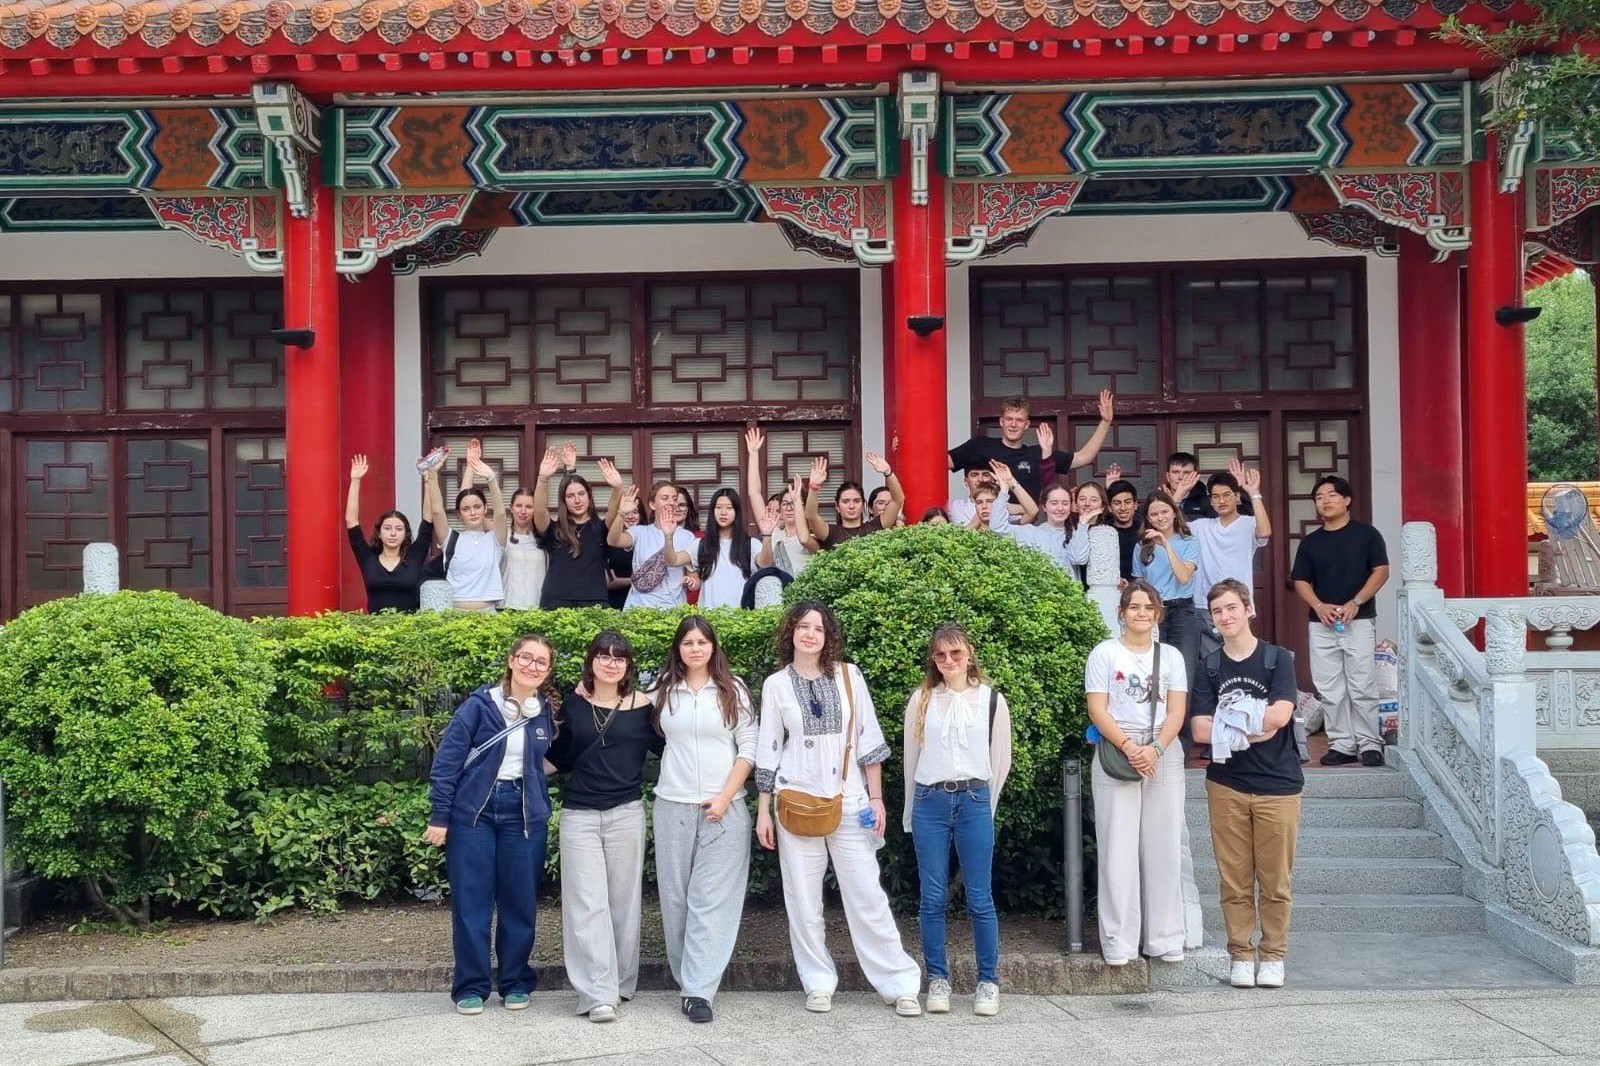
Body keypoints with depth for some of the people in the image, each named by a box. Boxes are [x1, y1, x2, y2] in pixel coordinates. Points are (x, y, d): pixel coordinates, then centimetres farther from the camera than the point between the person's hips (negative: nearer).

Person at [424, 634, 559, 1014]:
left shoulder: (549, 713, 3)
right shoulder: (480, 705, -7)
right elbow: (447, 760, -6)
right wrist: (439, 816, -8)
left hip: (524, 815, 3)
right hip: (473, 811, -2)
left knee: (519, 901, 7)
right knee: (471, 901, 2)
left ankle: (516, 982, 20)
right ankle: (471, 986, 12)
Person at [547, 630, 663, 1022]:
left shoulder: (642, 705, 1)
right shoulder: (572, 702, 5)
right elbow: (560, 758, 13)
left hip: (625, 814, 0)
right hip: (579, 816, 0)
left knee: (623, 902, 7)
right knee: (587, 905, -4)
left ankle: (621, 983, 20)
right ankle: (599, 994, -4)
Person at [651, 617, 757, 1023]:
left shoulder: (732, 689, 3)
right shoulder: (663, 690, 9)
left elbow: (748, 748, 1)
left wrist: (725, 797, -7)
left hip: (723, 808, -2)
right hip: (673, 806, 2)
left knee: (712, 900, -6)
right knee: (675, 897, 5)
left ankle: (698, 990, -6)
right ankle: (686, 976, 18)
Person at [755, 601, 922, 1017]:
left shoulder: (849, 675, 3)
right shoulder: (776, 684, 4)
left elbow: (869, 740, 5)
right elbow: (768, 751, 7)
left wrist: (876, 798, 1)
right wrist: (763, 811, 5)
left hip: (848, 802, -1)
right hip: (797, 803, 1)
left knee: (867, 896, -1)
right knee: (802, 899, 4)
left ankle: (900, 984, 6)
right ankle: (818, 983, 16)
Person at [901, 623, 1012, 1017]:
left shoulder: (991, 700, 4)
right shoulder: (921, 700, 7)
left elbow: (1001, 759, 10)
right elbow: (911, 756, 13)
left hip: (974, 801, -1)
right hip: (929, 803, 1)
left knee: (980, 898, 0)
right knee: (933, 898, 3)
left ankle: (988, 981, 10)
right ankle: (937, 979, 13)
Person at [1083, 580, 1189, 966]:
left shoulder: (1170, 656, 11)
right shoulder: (1105, 653, 3)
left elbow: (1176, 712, 5)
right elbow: (1097, 710, -3)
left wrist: (1155, 749, -12)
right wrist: (1128, 747, -15)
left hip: (1164, 756, 3)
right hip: (1115, 755, -2)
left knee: (1163, 849, 3)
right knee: (1118, 850, -3)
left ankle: (1165, 938, 11)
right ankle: (1119, 941, 3)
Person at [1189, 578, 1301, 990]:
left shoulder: (1278, 659, 2)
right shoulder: (1209, 667, 8)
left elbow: (1280, 715, -13)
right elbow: (1201, 731, -2)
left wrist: (1226, 720, -7)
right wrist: (1251, 731, -8)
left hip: (1277, 785, -2)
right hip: (1227, 786, 2)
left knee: (1276, 880, 3)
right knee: (1234, 879, 4)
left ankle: (1273, 955, 16)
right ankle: (1241, 954, 15)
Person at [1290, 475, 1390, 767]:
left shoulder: (1366, 534, 2)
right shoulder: (1310, 542, 12)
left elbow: (1381, 571, -3)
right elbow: (1300, 581, 10)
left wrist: (1355, 603, -14)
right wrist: (1318, 606, -9)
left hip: (1359, 621, -4)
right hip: (1322, 624, 4)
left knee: (1363, 687, -5)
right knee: (1330, 690, 4)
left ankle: (1369, 743, 3)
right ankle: (1342, 744, 10)